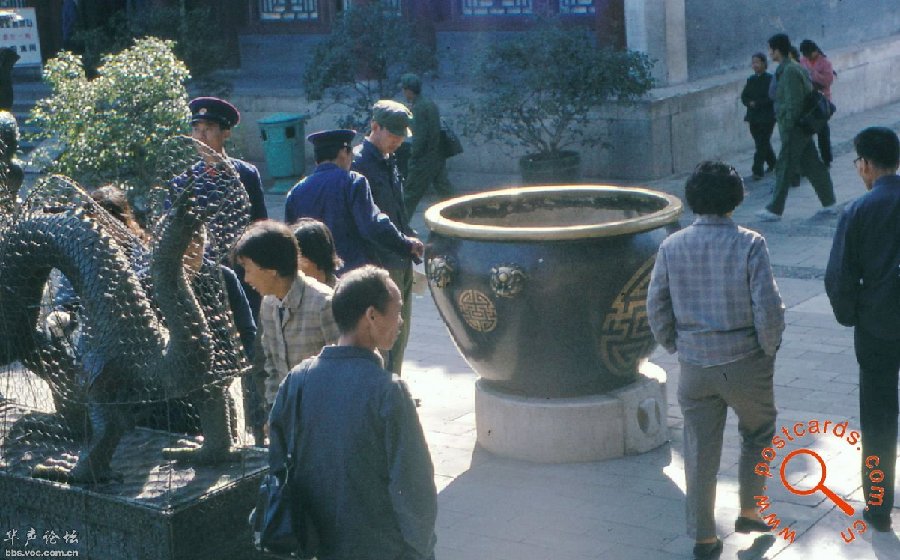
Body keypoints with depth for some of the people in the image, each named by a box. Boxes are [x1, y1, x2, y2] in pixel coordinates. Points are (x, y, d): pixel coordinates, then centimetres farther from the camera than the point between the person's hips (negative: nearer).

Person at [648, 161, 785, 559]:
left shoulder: (672, 247, -3)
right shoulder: (748, 244, -12)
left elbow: (656, 309, 0)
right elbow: (768, 308, -16)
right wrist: (768, 351, 0)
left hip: (694, 366, 3)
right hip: (745, 363, -2)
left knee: (700, 453, 10)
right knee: (757, 436, 23)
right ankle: (749, 512, 30)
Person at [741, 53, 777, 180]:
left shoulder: (770, 79, -7)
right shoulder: (750, 80, 10)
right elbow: (744, 97, 8)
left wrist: (757, 103, -16)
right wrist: (750, 103, -12)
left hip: (767, 117, -6)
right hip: (753, 117, 6)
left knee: (762, 144, -8)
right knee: (763, 143, 15)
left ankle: (757, 171, -9)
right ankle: (772, 163, 34)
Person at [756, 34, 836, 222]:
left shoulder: (790, 72, -19)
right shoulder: (796, 68, 12)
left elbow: (794, 104, -22)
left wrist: (786, 130, -19)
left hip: (795, 128, -10)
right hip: (804, 127, 10)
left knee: (784, 167, -3)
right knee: (812, 165, 14)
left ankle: (775, 210, 3)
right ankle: (829, 203, 19)